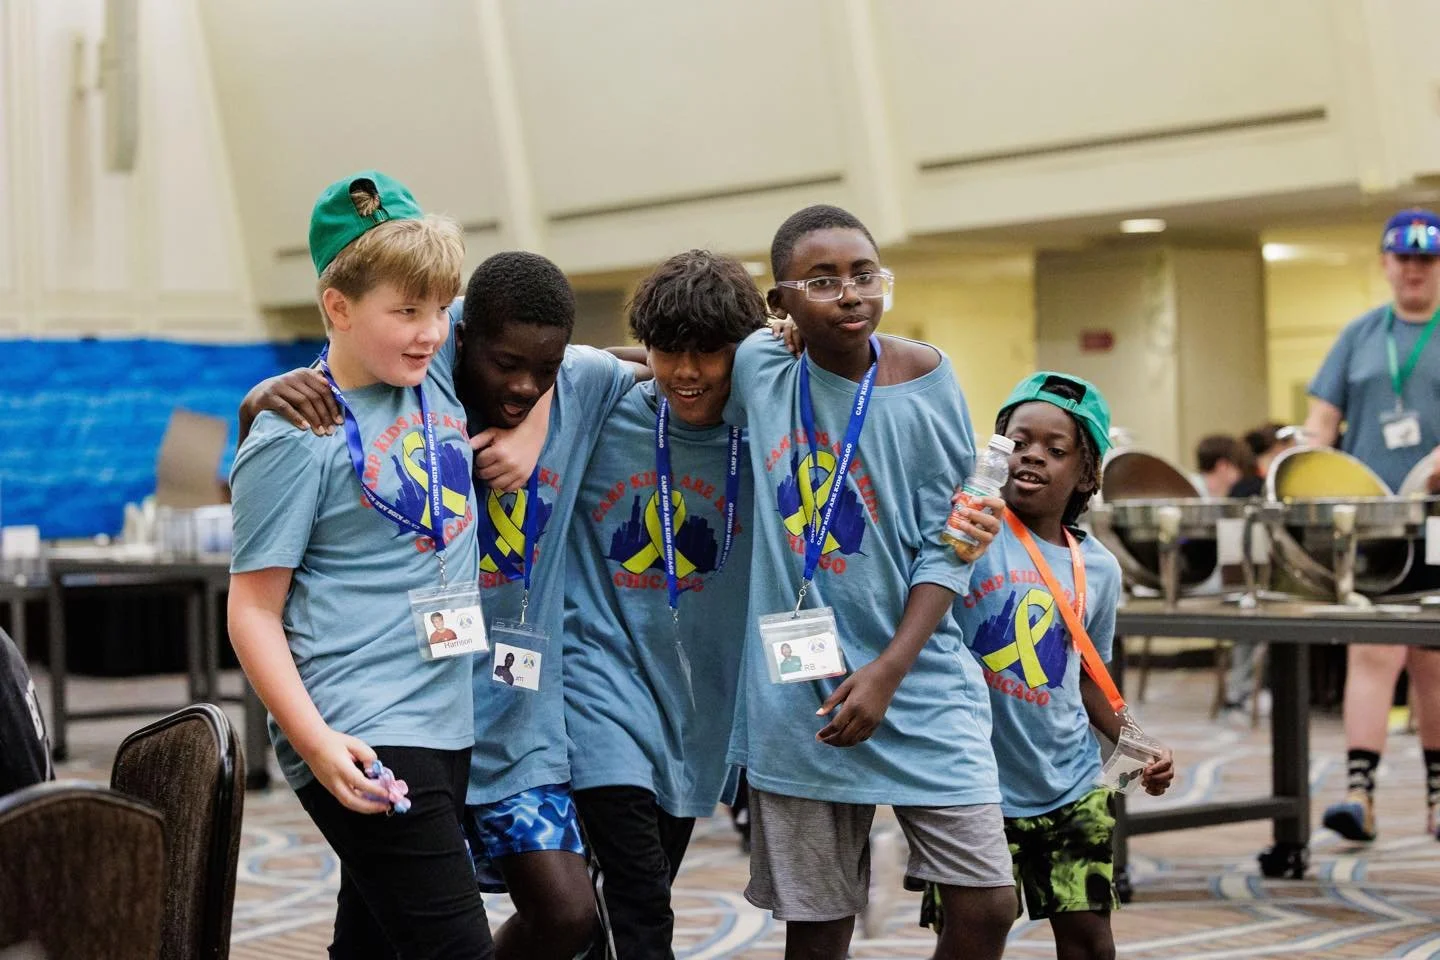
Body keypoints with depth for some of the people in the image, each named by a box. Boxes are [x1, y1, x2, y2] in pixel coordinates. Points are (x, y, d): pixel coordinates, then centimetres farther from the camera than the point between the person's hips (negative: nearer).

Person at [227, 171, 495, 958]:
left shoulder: (438, 369, 6)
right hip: (361, 743, -7)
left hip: (446, 726, 7)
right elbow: (253, 610, -10)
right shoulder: (295, 439, -11)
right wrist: (317, 744, -19)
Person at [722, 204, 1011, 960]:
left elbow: (944, 547, -4)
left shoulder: (924, 380, -5)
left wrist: (889, 670, -13)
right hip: (797, 698, 1)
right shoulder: (757, 370, -2)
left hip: (919, 687, -1)